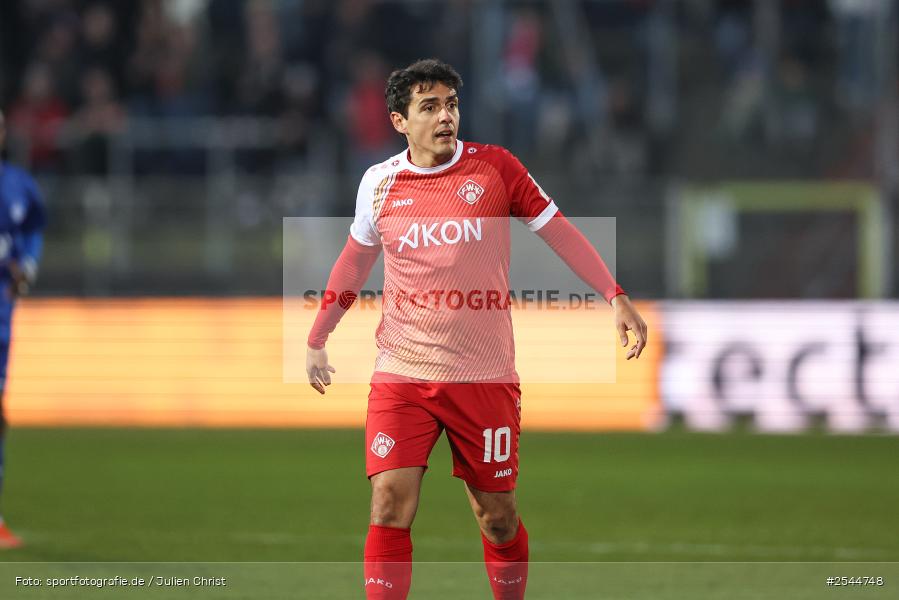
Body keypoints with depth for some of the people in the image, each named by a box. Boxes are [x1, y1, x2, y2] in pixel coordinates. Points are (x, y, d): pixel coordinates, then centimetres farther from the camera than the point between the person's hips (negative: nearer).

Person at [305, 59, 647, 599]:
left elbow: (559, 231, 5)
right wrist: (317, 340, 22)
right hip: (402, 374, 1)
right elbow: (356, 258, 20)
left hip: (485, 376, -1)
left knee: (498, 518, 5)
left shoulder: (495, 167, -2)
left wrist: (617, 298, -2)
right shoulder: (379, 183, 4)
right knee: (390, 508, -12)